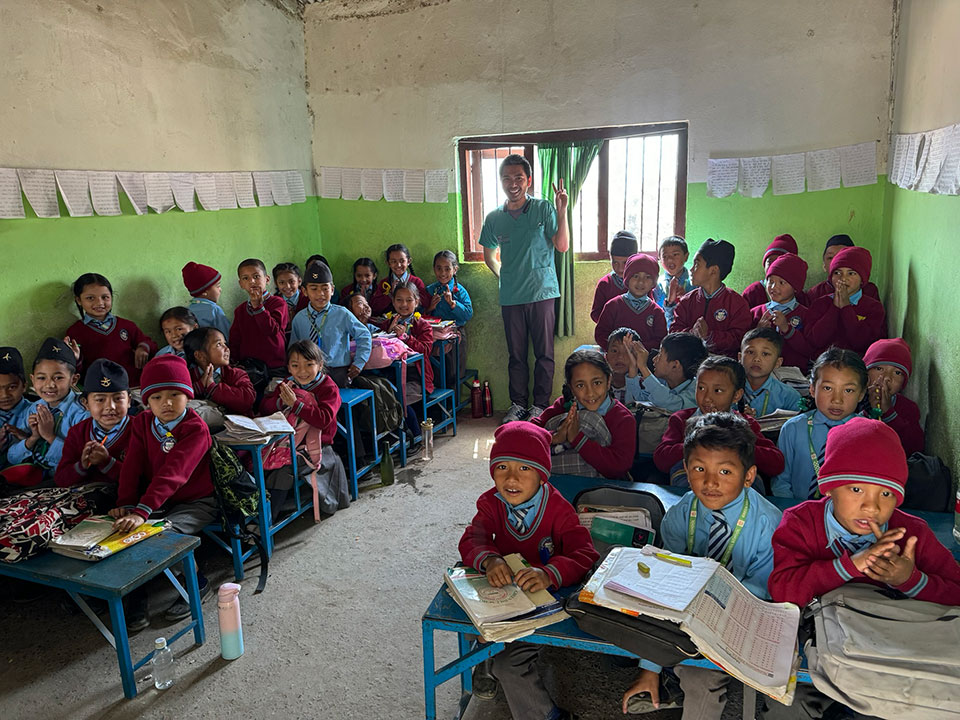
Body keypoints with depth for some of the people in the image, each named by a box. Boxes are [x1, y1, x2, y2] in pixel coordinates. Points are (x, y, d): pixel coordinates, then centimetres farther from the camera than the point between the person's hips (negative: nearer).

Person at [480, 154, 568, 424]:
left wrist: (561, 212, -18)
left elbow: (562, 246, -8)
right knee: (516, 354, 11)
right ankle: (518, 404, 23)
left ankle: (540, 405, 15)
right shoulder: (494, 218, 7)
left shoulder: (543, 209, -2)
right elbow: (489, 255, 20)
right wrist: (503, 276, 10)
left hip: (542, 293, -2)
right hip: (510, 297, 3)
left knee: (544, 353, 3)